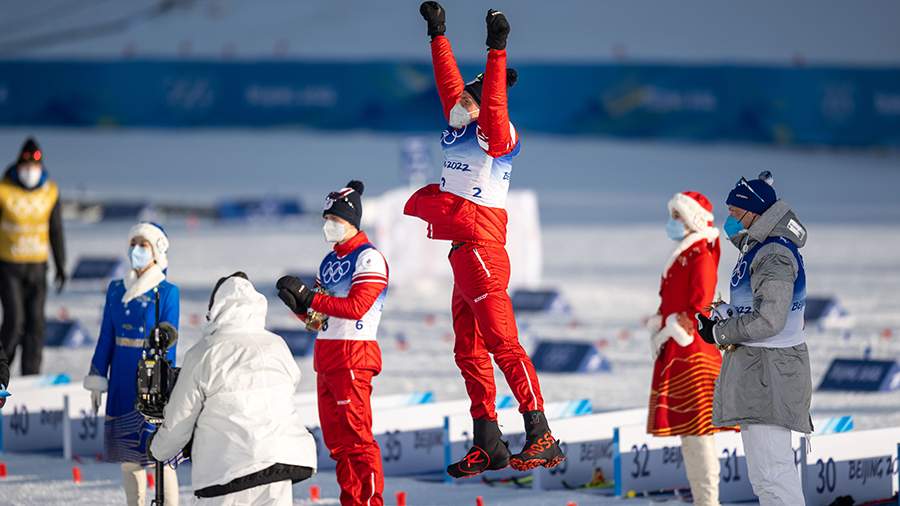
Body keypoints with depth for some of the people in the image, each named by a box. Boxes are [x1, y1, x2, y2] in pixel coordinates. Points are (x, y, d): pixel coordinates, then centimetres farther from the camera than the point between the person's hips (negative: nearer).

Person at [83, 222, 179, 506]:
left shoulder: (167, 292, -5)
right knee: (127, 456, 8)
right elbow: (106, 337, 12)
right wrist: (97, 380, 8)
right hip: (122, 378, 5)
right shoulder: (116, 289, 9)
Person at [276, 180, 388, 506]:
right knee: (335, 439, 8)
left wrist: (310, 298, -18)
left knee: (356, 436, -12)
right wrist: (300, 304, -2)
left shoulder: (368, 258, -7)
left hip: (353, 356, -9)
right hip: (325, 357, 9)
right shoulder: (330, 262, 19)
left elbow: (357, 306, -18)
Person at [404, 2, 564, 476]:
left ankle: (541, 437, -18)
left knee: (500, 340, -15)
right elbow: (449, 81, 25)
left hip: (481, 245, -10)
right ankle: (487, 443, 12)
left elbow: (493, 105, -25)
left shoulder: (496, 135, -7)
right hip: (463, 252, 10)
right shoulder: (459, 131, 15)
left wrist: (496, 51, -32)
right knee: (468, 350, 10)